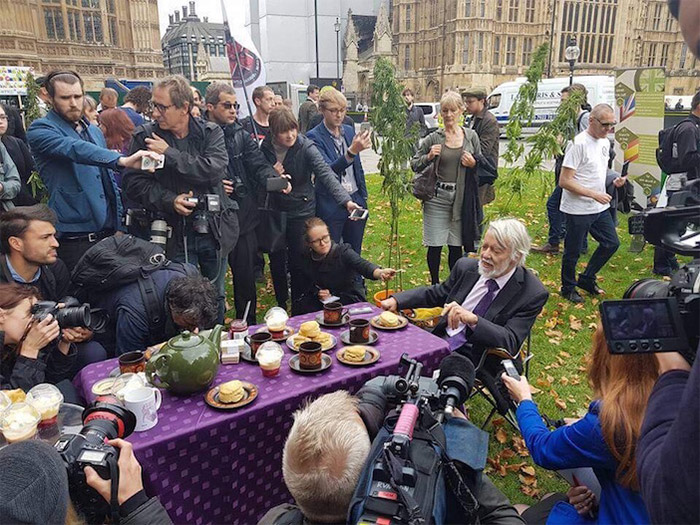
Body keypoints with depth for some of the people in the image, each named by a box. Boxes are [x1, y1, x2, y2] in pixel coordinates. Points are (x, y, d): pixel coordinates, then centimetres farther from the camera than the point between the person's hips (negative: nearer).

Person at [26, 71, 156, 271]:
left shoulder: (95, 131, 17)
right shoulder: (40, 130, -4)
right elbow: (75, 149, -26)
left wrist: (118, 224, 15)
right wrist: (121, 160, -41)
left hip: (108, 233, 6)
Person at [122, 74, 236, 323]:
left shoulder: (211, 132, -1)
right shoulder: (145, 136, -1)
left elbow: (215, 168, -19)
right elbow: (133, 182, -5)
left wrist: (169, 154, -17)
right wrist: (169, 200, -19)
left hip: (215, 229, 2)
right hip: (176, 233, -1)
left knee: (216, 297, 17)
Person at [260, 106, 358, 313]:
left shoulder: (305, 147, -14)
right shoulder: (264, 148, -5)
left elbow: (325, 173, -27)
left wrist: (346, 200, -41)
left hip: (301, 212, -3)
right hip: (274, 212, 3)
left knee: (298, 263, 1)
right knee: (277, 262, 10)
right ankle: (281, 306, 31)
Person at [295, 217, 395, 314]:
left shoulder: (343, 251, -17)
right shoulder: (306, 260, -3)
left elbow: (362, 265, -36)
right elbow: (308, 285, 12)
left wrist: (380, 273, -58)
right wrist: (318, 292, -12)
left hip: (349, 298, -4)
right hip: (323, 300, 4)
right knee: (302, 309, -21)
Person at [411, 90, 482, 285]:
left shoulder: (471, 136, 5)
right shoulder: (433, 138, -2)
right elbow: (414, 165, 4)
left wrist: (473, 164, -8)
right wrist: (429, 157, -14)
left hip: (461, 199, 2)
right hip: (436, 198, -1)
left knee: (456, 246, 8)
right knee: (435, 246, 4)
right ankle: (435, 284, 23)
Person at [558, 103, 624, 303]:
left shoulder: (605, 142, 10)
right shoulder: (578, 144, -18)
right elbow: (564, 181, -21)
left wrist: (614, 181, 0)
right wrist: (594, 194, -22)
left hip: (600, 208, 8)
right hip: (578, 210, -8)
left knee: (612, 243, 13)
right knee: (573, 252, 5)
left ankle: (587, 279, 29)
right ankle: (568, 288, 25)